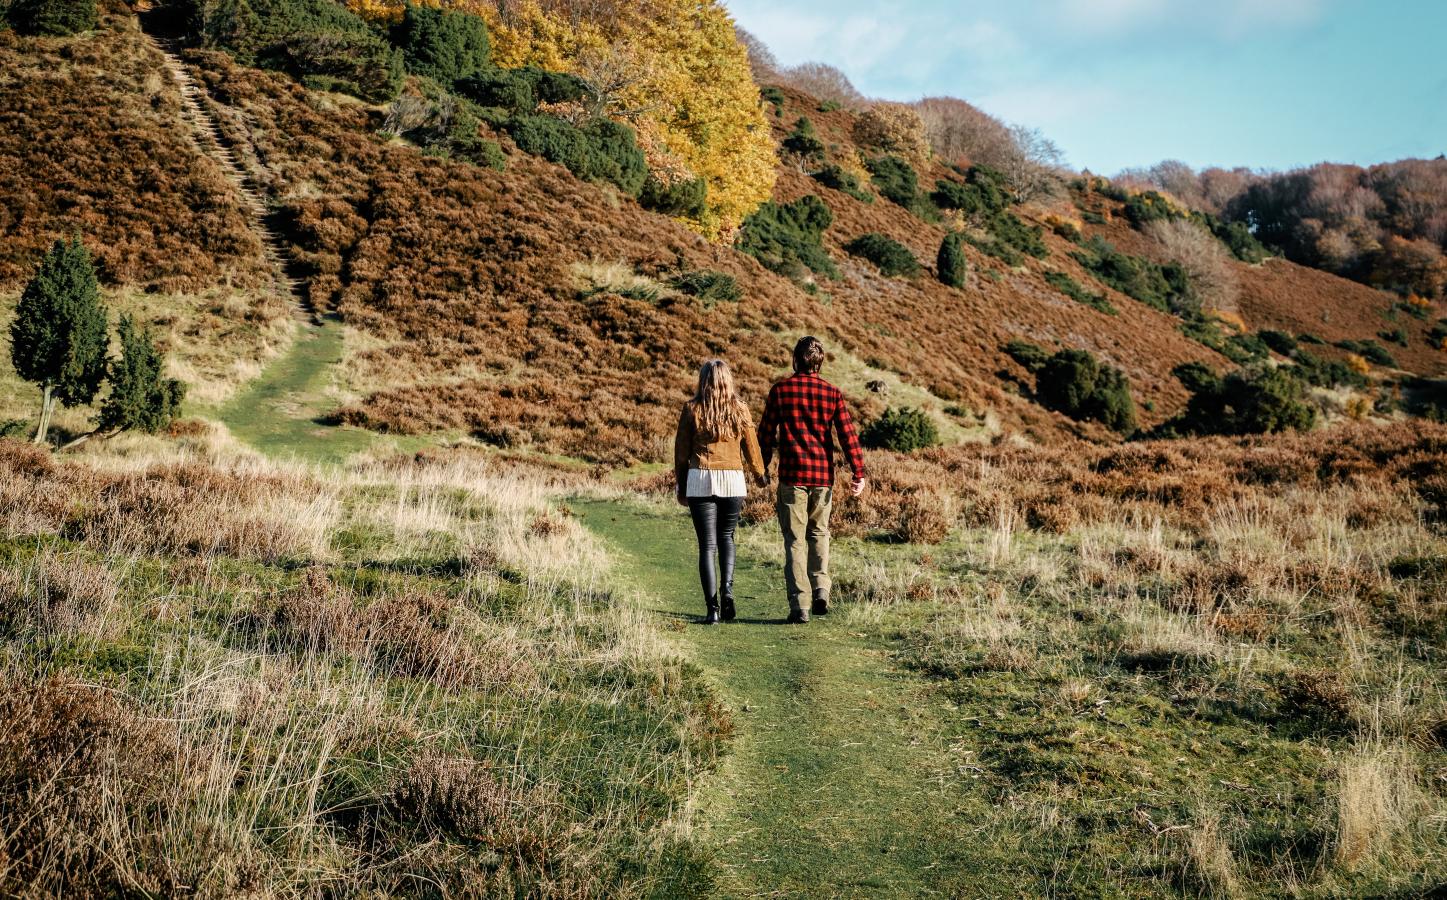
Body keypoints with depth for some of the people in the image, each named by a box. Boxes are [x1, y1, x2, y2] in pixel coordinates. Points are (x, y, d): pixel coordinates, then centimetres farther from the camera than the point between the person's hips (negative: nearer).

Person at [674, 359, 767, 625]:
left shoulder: (692, 409, -2)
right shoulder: (739, 409, 1)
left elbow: (681, 450, 2)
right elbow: (751, 447, 9)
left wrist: (681, 486, 13)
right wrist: (760, 475, 27)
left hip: (700, 479, -1)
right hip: (733, 478, 1)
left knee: (707, 544, 3)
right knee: (726, 536, 20)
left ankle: (712, 608, -3)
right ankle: (727, 588, -2)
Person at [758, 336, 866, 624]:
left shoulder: (780, 390, -2)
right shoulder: (832, 393, 1)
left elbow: (766, 433, 2)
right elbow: (848, 434, -3)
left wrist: (762, 469, 14)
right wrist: (859, 473, 0)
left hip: (792, 475, -2)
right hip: (823, 476, 2)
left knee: (795, 540, 2)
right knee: (819, 532, 20)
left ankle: (799, 605, -3)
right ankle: (821, 590, 4)